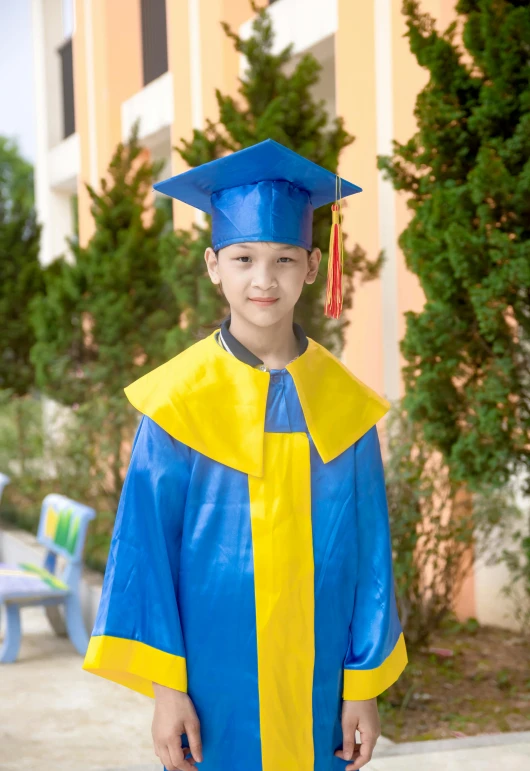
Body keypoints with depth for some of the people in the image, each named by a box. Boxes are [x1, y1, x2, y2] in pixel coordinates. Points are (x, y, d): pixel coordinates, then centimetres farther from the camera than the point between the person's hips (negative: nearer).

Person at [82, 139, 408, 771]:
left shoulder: (344, 404, 1)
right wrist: (165, 685, -9)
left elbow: (369, 547, 3)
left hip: (318, 689, 2)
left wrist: (365, 685, 1)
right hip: (216, 687, -2)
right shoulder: (178, 402, -6)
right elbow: (146, 543, -5)